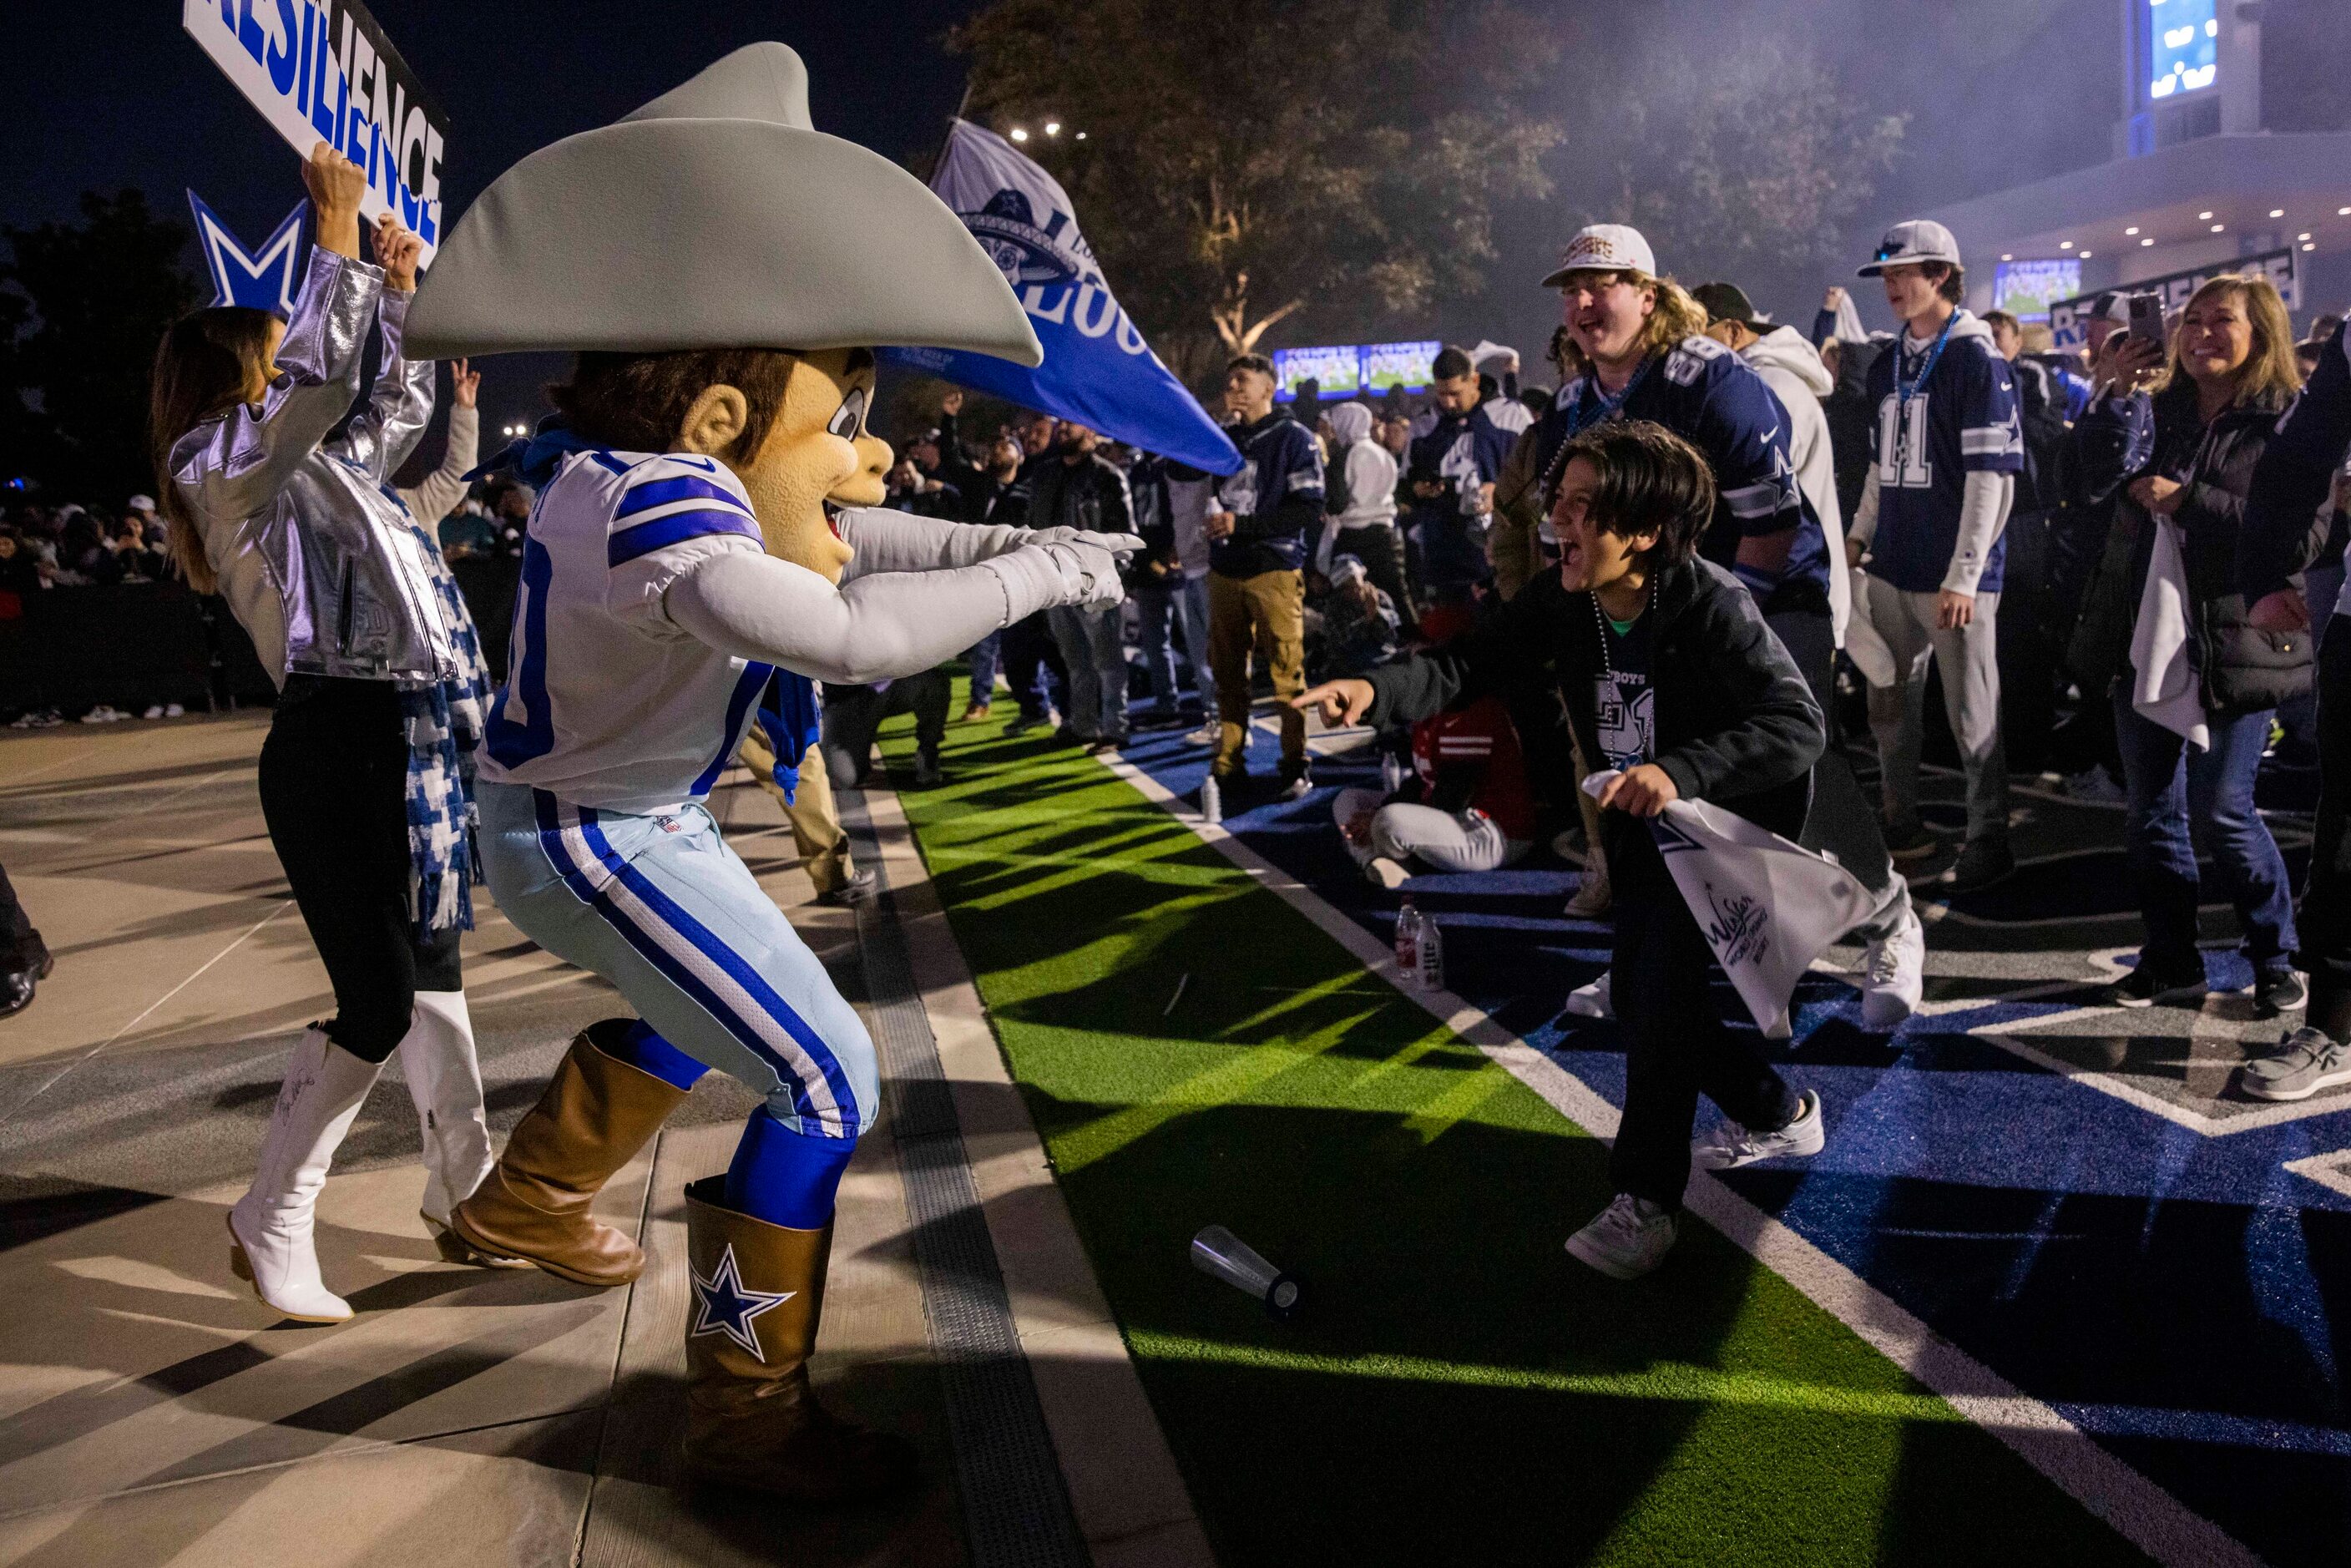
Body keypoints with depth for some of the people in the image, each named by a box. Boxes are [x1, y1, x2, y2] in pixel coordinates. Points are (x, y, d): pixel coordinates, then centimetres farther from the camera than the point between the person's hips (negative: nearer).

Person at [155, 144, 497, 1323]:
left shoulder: (309, 467, 21)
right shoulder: (222, 458, -5)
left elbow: (399, 409, 34)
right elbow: (324, 373, -20)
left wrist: (397, 290, 28)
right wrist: (337, 232, -11)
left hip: (408, 745, 10)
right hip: (340, 749, -10)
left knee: (429, 968, 16)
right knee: (376, 1002, -8)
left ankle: (466, 1191, 28)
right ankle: (269, 1221, 9)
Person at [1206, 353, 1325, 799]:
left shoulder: (1293, 437, -2)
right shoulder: (1225, 439, 15)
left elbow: (1309, 510, -10)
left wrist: (1241, 524, -14)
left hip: (1275, 570, -6)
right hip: (1225, 570, 6)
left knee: (1286, 671, -6)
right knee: (1227, 670, 7)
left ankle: (1296, 767, 0)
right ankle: (1229, 760, 16)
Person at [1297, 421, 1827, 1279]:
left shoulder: (1712, 605, -30)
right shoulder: (1562, 600, -12)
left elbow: (1799, 725, -37)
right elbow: (1466, 665, -18)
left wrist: (1680, 771, -51)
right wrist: (1375, 690, -38)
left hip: (1728, 820, -7)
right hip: (1643, 824, 8)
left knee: (1663, 980, -20)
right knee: (1639, 997, 14)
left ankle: (1644, 1202, -8)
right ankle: (1778, 1113, 38)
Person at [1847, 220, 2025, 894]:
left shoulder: (1977, 360, -8)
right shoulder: (1887, 365, 13)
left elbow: (1991, 477, -13)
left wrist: (1964, 576, -17)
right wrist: (1859, 536, 15)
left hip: (1953, 576, -7)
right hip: (1891, 567, 7)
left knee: (1972, 713, -1)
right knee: (1889, 704, 13)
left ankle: (1989, 839, 11)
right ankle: (1902, 824, 27)